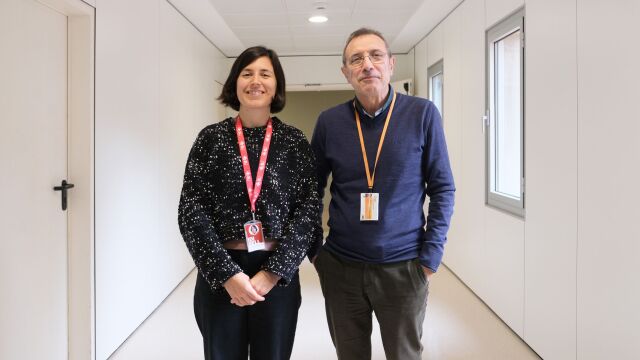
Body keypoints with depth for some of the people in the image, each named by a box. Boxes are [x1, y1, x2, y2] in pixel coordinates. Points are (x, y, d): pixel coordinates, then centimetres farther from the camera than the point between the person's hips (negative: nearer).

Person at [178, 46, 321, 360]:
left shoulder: (294, 142, 1)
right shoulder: (211, 138, 0)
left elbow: (308, 210, -3)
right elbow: (191, 211, -4)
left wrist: (271, 273, -12)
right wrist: (227, 274, -13)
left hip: (279, 275, 0)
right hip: (218, 276, 0)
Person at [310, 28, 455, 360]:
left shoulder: (422, 114, -6)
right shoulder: (329, 121, -1)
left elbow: (442, 188, -3)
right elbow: (312, 189, 8)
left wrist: (431, 255, -8)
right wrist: (314, 250, 3)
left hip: (403, 267, -1)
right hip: (341, 267, 2)